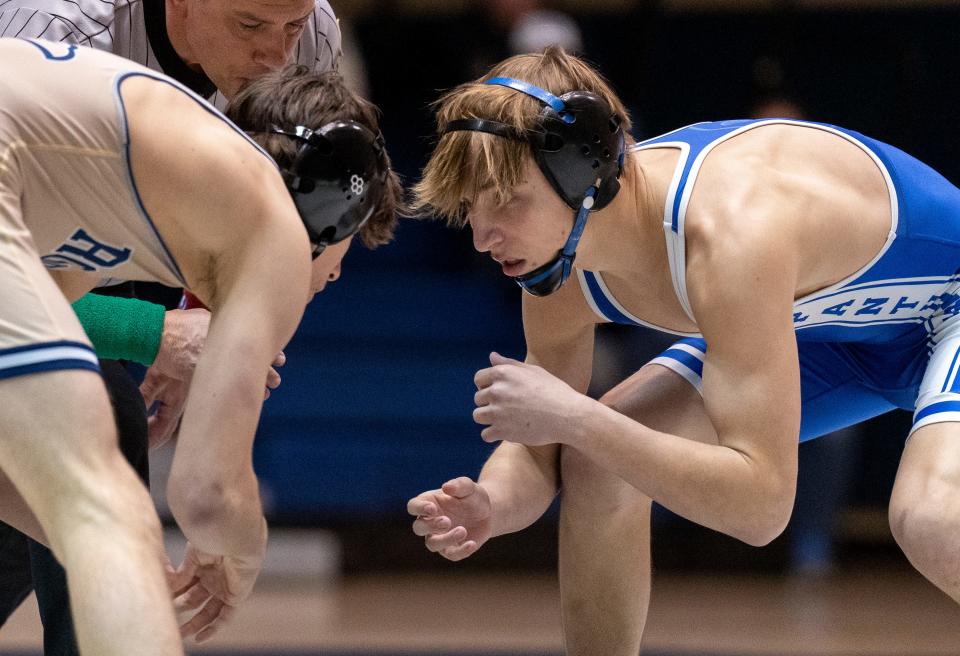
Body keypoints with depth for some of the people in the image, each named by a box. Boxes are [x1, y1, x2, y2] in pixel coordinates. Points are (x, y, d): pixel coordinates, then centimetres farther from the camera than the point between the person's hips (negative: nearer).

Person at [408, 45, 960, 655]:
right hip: (823, 328, 8)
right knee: (597, 464, -5)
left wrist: (577, 420, -46)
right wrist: (492, 505, -27)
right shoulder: (556, 252, -17)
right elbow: (539, 454, -3)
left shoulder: (730, 233, -41)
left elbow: (761, 505, -43)